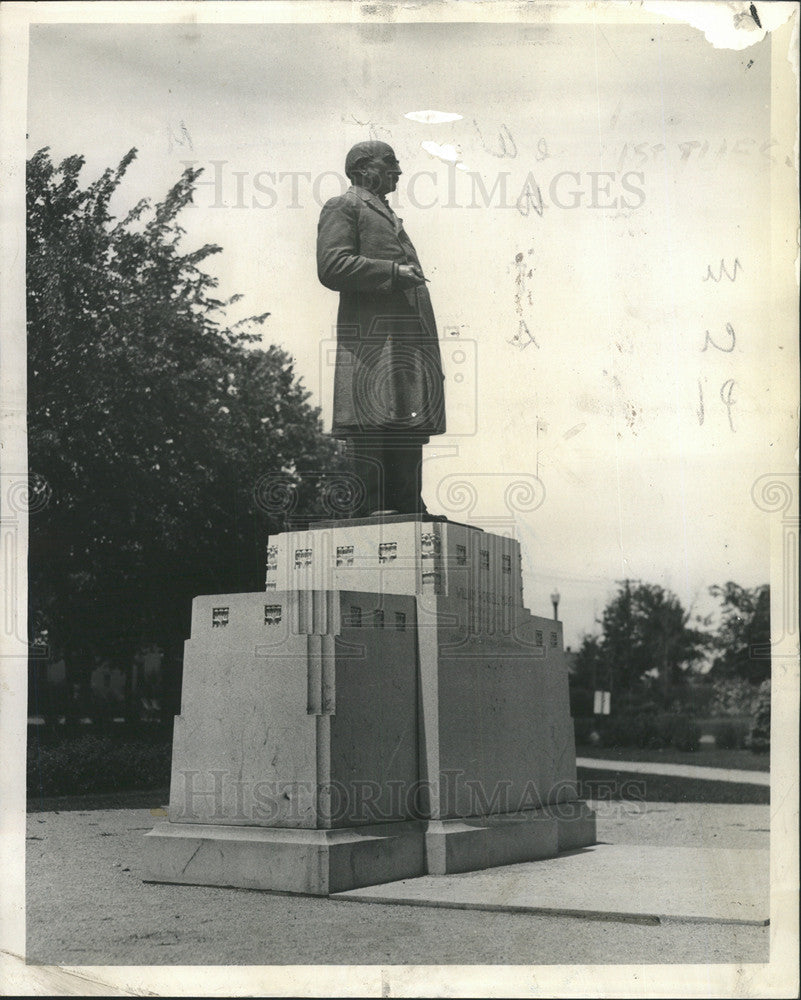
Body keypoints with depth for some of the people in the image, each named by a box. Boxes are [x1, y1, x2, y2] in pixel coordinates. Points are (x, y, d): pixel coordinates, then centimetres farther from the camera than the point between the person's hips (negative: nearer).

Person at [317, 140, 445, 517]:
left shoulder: (389, 217, 33)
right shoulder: (342, 207, 7)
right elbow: (331, 267, -8)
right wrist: (392, 272, -13)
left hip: (410, 339, 9)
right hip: (373, 338, -9)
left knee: (409, 427, 4)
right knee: (374, 427, -14)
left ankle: (408, 511, 5)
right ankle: (370, 513, -15)